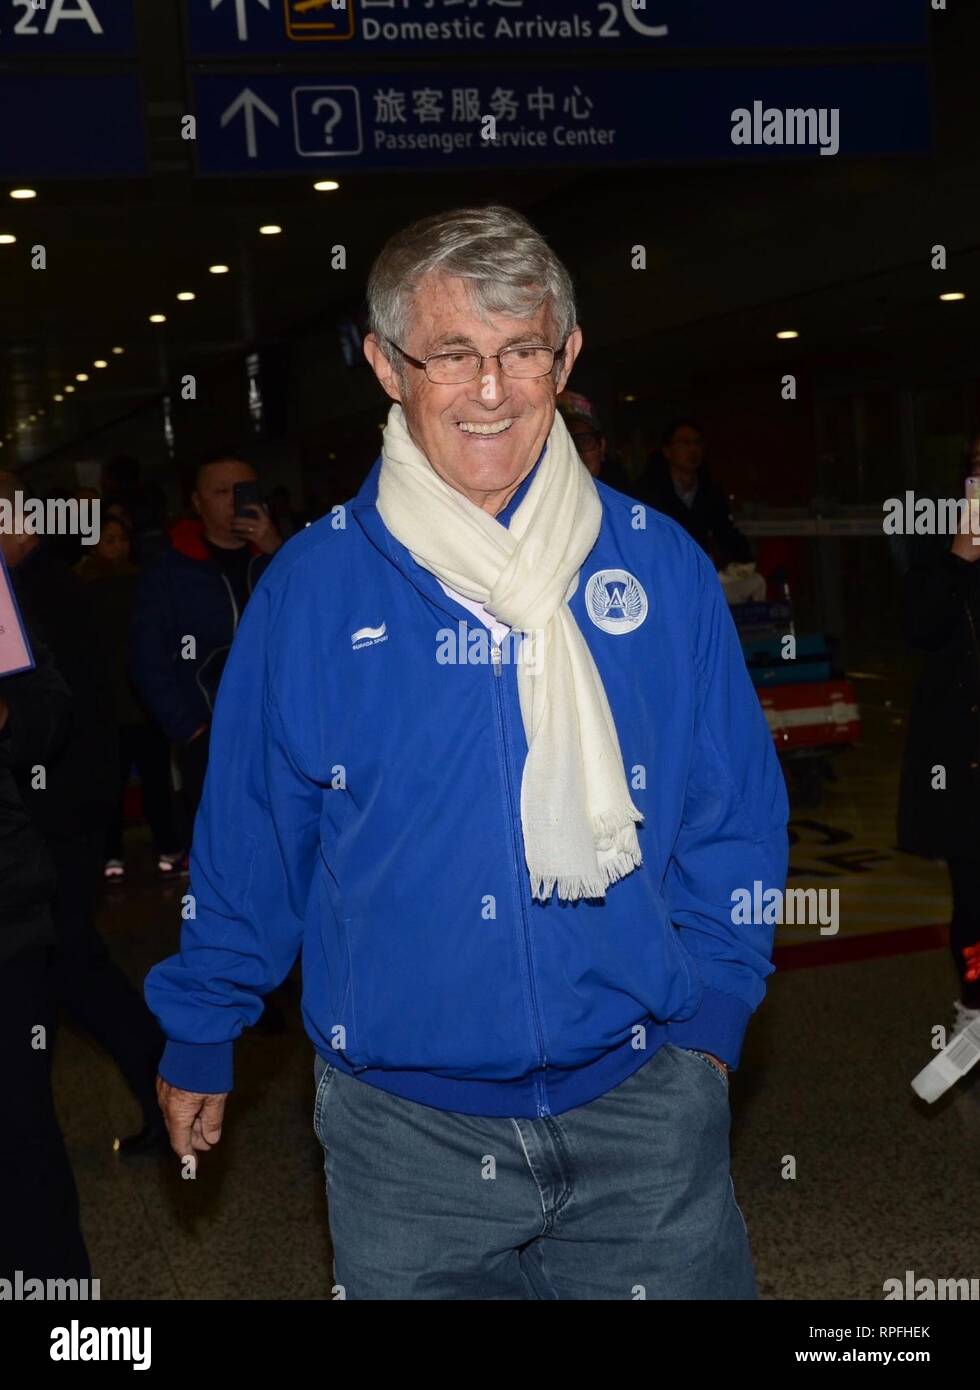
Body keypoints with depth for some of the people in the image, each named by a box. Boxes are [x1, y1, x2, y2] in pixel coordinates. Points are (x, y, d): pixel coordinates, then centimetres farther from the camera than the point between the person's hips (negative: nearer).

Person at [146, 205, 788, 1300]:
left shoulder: (660, 568, -3)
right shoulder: (308, 588, -5)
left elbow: (735, 817, 6)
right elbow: (245, 838, 4)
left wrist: (710, 1012, 1)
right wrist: (199, 1036, 10)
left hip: (644, 1111, 1)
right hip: (402, 1131, 0)